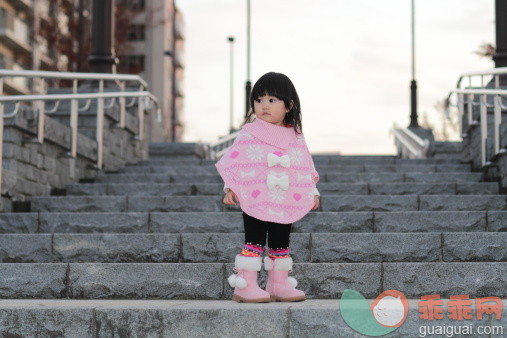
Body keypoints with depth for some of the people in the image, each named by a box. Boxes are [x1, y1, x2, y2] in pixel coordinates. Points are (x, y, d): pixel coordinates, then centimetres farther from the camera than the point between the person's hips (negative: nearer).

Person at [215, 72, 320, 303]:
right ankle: (246, 286, 0)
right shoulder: (250, 133, -3)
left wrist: (313, 192, 14)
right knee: (254, 242, -4)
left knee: (281, 244, 11)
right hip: (255, 200, -4)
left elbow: (306, 166, 16)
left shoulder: (295, 137, 9)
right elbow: (234, 161, -5)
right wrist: (230, 188, -14)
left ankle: (280, 285, 19)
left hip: (286, 203, 4)